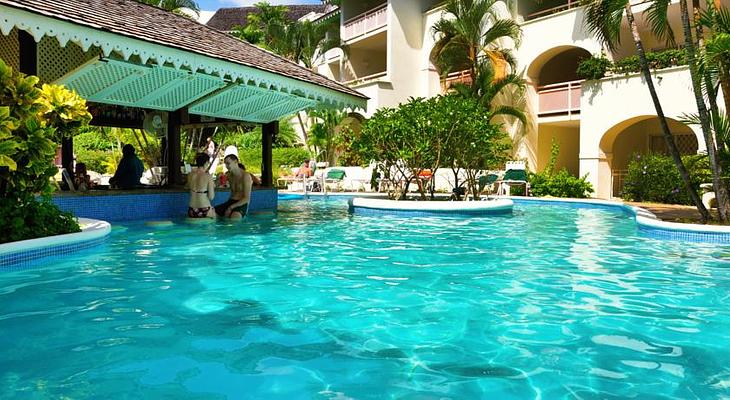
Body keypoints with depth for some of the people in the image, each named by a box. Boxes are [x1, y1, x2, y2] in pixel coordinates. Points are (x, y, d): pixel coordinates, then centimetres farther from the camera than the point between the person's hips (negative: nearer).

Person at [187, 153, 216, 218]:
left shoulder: (190, 175, 3)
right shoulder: (208, 177, -13)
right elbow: (211, 197, -9)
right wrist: (213, 188, 9)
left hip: (192, 210, 5)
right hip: (204, 210, -5)